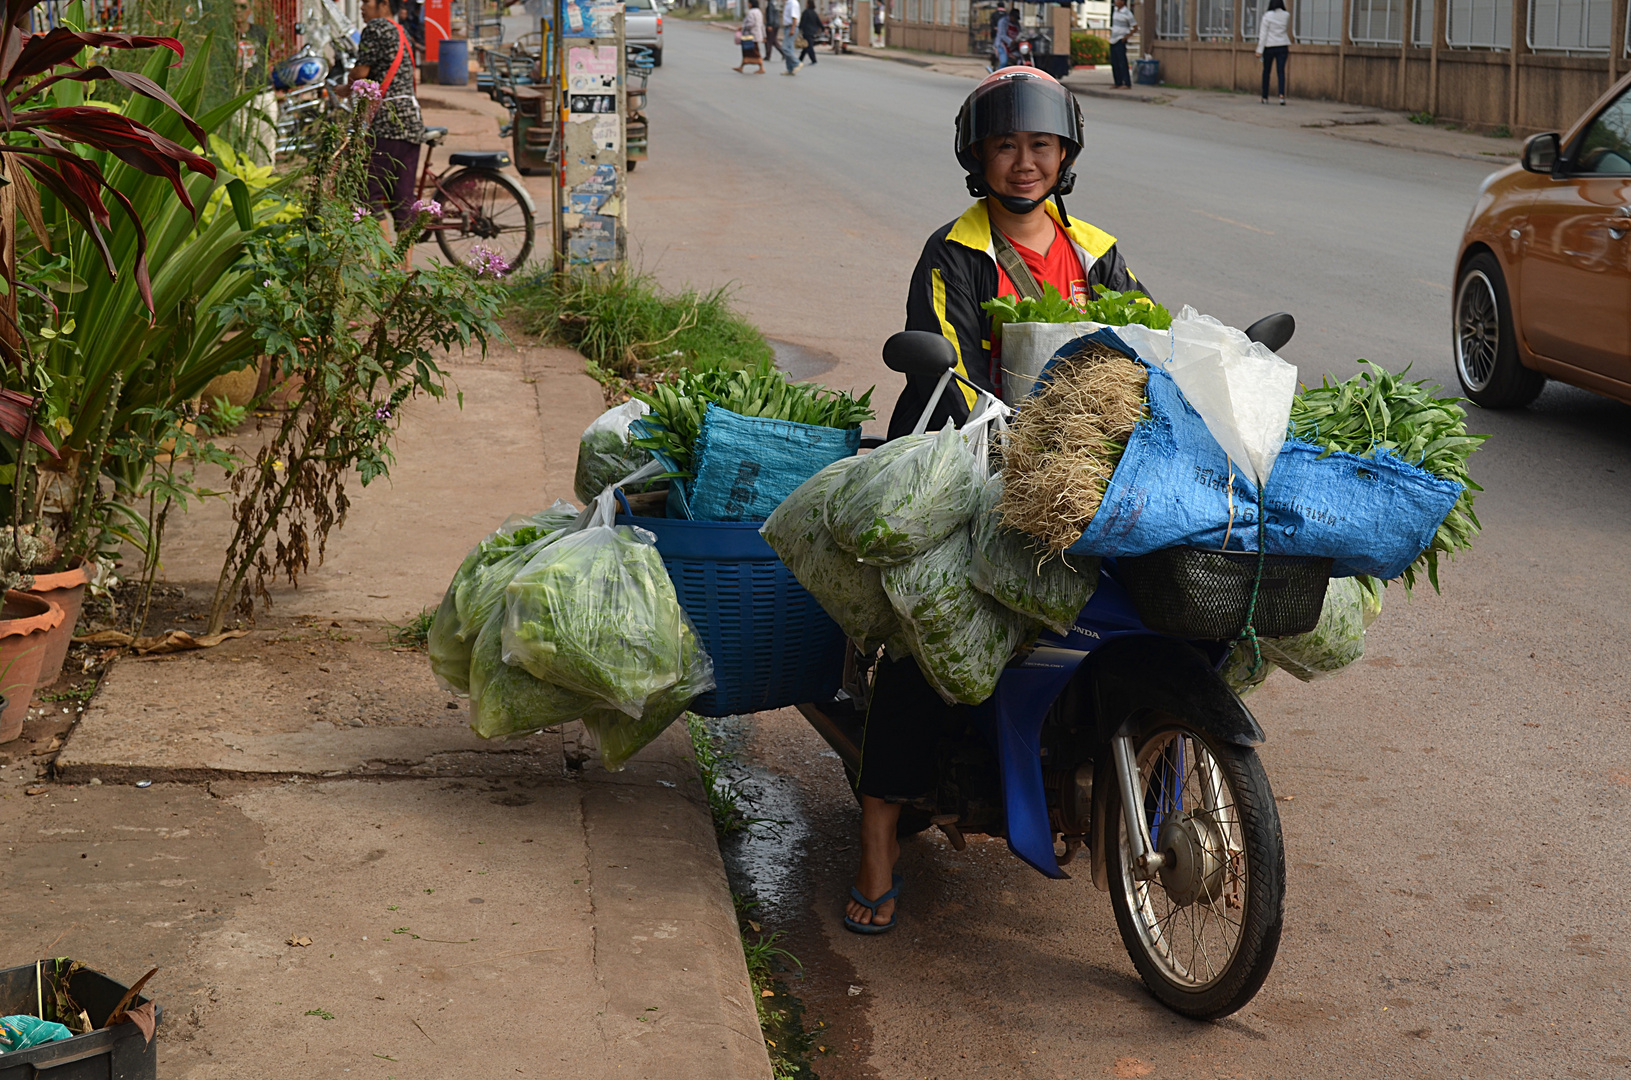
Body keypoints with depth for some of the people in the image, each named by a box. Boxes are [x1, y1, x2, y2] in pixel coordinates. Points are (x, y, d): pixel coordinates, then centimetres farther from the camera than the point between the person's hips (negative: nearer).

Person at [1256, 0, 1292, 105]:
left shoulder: (1267, 16, -9)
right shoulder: (1286, 15, 1)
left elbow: (1263, 34, -9)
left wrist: (1260, 49, -7)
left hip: (1269, 46, -2)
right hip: (1283, 46, 2)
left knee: (1266, 72, 8)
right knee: (1281, 71, -1)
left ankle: (1265, 97, 10)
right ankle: (1282, 94, -20)